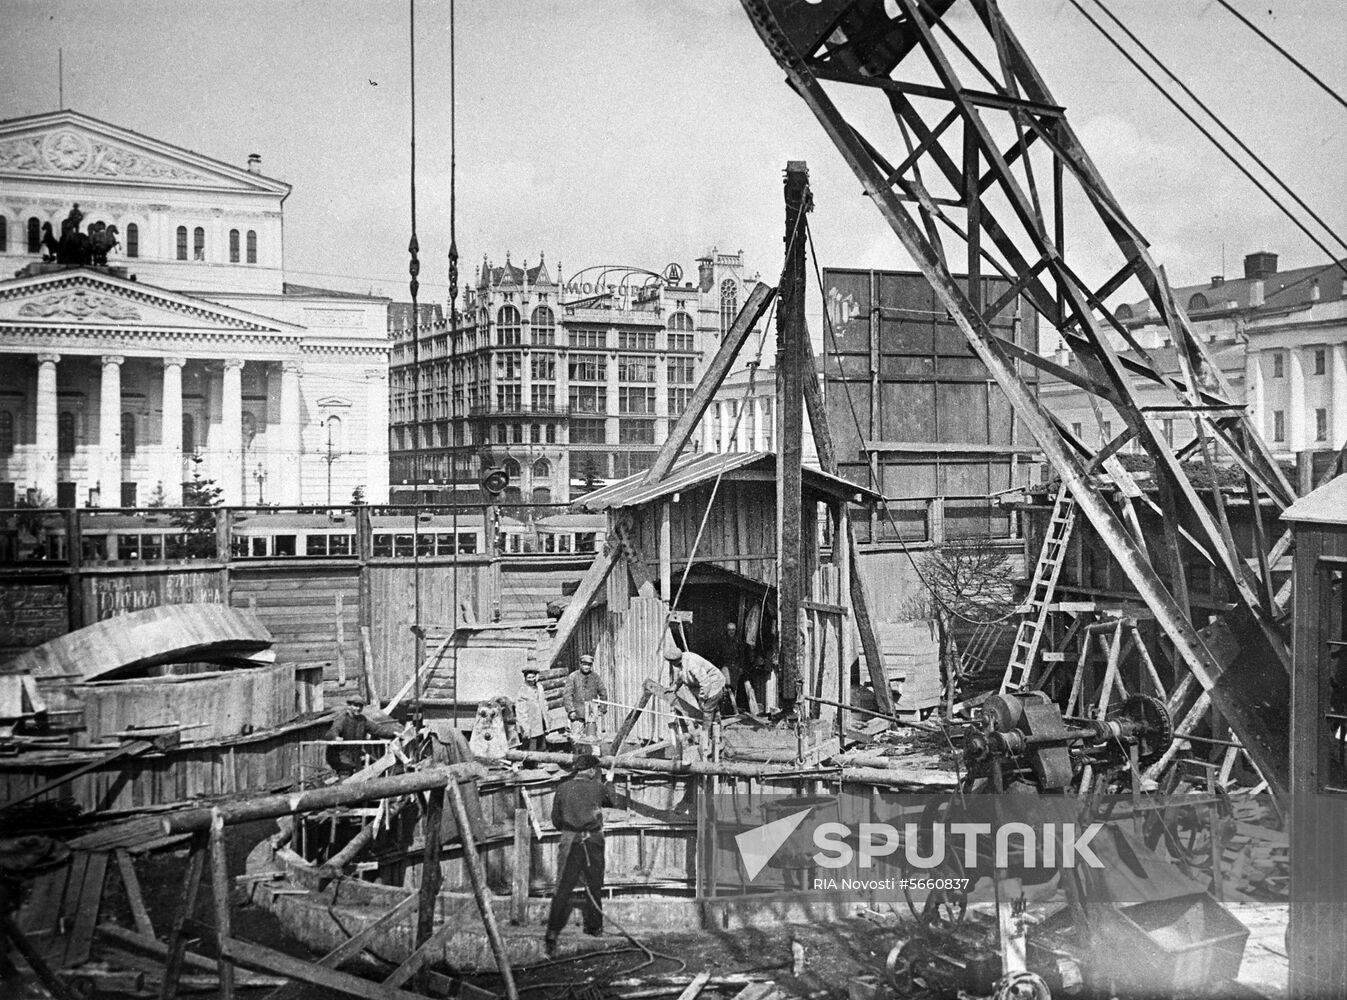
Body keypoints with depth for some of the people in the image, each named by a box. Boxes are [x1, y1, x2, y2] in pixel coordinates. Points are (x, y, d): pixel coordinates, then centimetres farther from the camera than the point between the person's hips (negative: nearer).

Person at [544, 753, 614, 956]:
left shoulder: (563, 788, 2)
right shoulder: (597, 787, 0)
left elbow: (555, 819, 9)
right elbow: (613, 801, 21)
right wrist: (607, 784, 39)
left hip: (569, 841, 0)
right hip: (593, 841, 0)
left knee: (563, 889, -4)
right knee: (594, 886, 18)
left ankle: (552, 934, -16)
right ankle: (594, 926, 30)